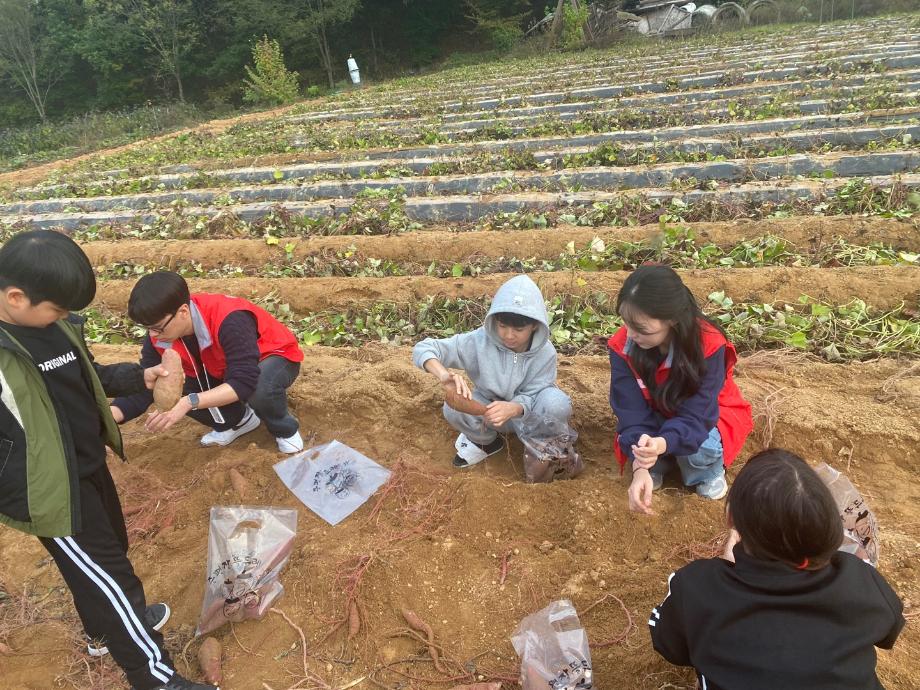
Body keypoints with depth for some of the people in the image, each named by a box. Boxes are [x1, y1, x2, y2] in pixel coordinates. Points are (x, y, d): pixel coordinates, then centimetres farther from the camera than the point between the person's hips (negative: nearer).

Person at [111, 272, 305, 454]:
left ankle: (286, 430, -6)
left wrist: (189, 403, -55)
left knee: (259, 390, -41)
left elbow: (244, 382, -46)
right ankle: (241, 419, 7)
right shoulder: (158, 339, -18)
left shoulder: (229, 320, -40)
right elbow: (142, 387, -15)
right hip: (223, 370, 7)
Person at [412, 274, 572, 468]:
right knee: (454, 408, -30)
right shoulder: (479, 341, -26)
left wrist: (513, 408, -47)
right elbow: (423, 349, -27)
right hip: (488, 409, 1)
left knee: (557, 403, -34)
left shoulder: (545, 353, -24)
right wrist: (445, 375, -49)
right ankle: (485, 441, 3)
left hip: (526, 414, -1)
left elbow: (531, 397, -21)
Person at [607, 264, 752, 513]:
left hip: (703, 413, -1)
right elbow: (632, 411, -28)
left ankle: (709, 472, 1)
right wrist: (641, 467, -43)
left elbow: (696, 414, -34)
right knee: (637, 437, -32)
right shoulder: (623, 347, -26)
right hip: (656, 416, 2)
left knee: (701, 447, -34)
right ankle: (657, 465, 1)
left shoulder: (708, 345, -33)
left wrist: (662, 444, -56)